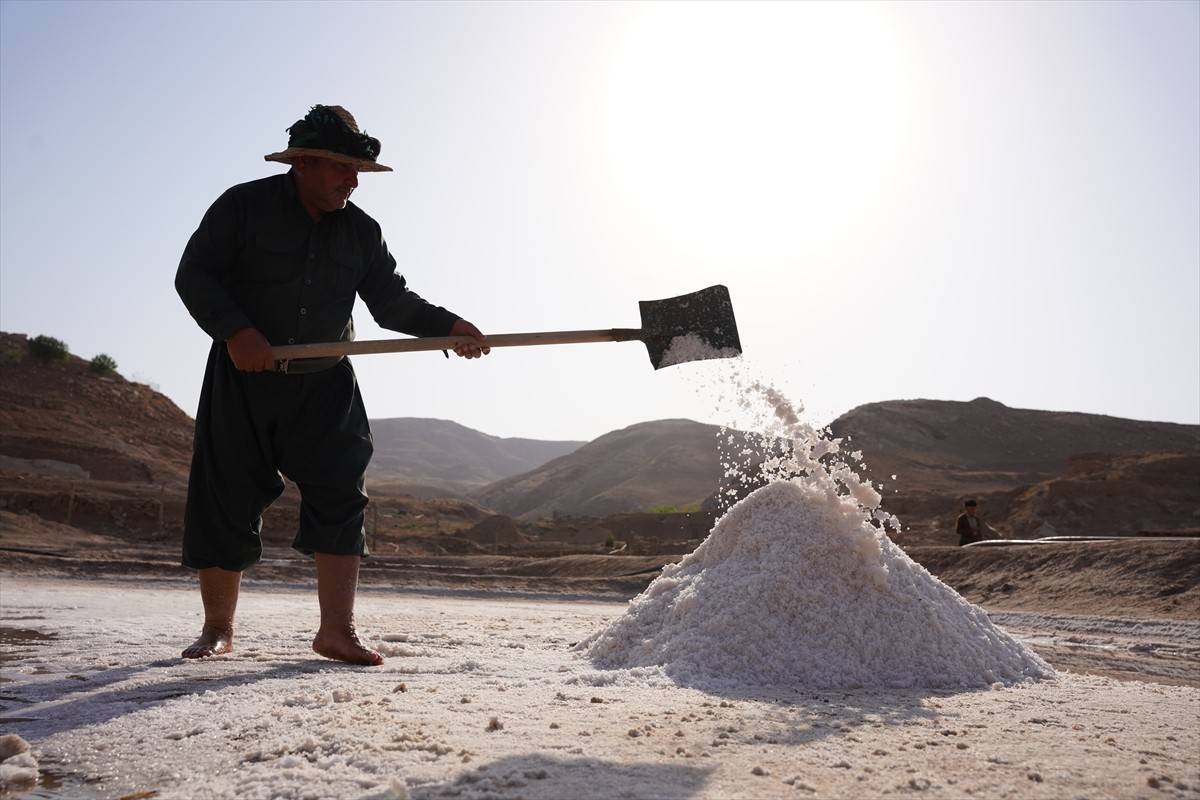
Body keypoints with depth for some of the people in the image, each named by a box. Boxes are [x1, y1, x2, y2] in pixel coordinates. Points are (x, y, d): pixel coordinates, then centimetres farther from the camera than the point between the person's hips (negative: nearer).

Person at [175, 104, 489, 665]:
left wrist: (447, 326, -12)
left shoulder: (360, 231, 7)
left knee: (341, 497, -9)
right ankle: (217, 630, 18)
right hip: (242, 380, -2)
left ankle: (336, 630, -4)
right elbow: (194, 274, -6)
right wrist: (234, 330, -21)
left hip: (324, 386, 3)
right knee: (224, 502, 2)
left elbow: (392, 301, 5)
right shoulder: (244, 207, -4)